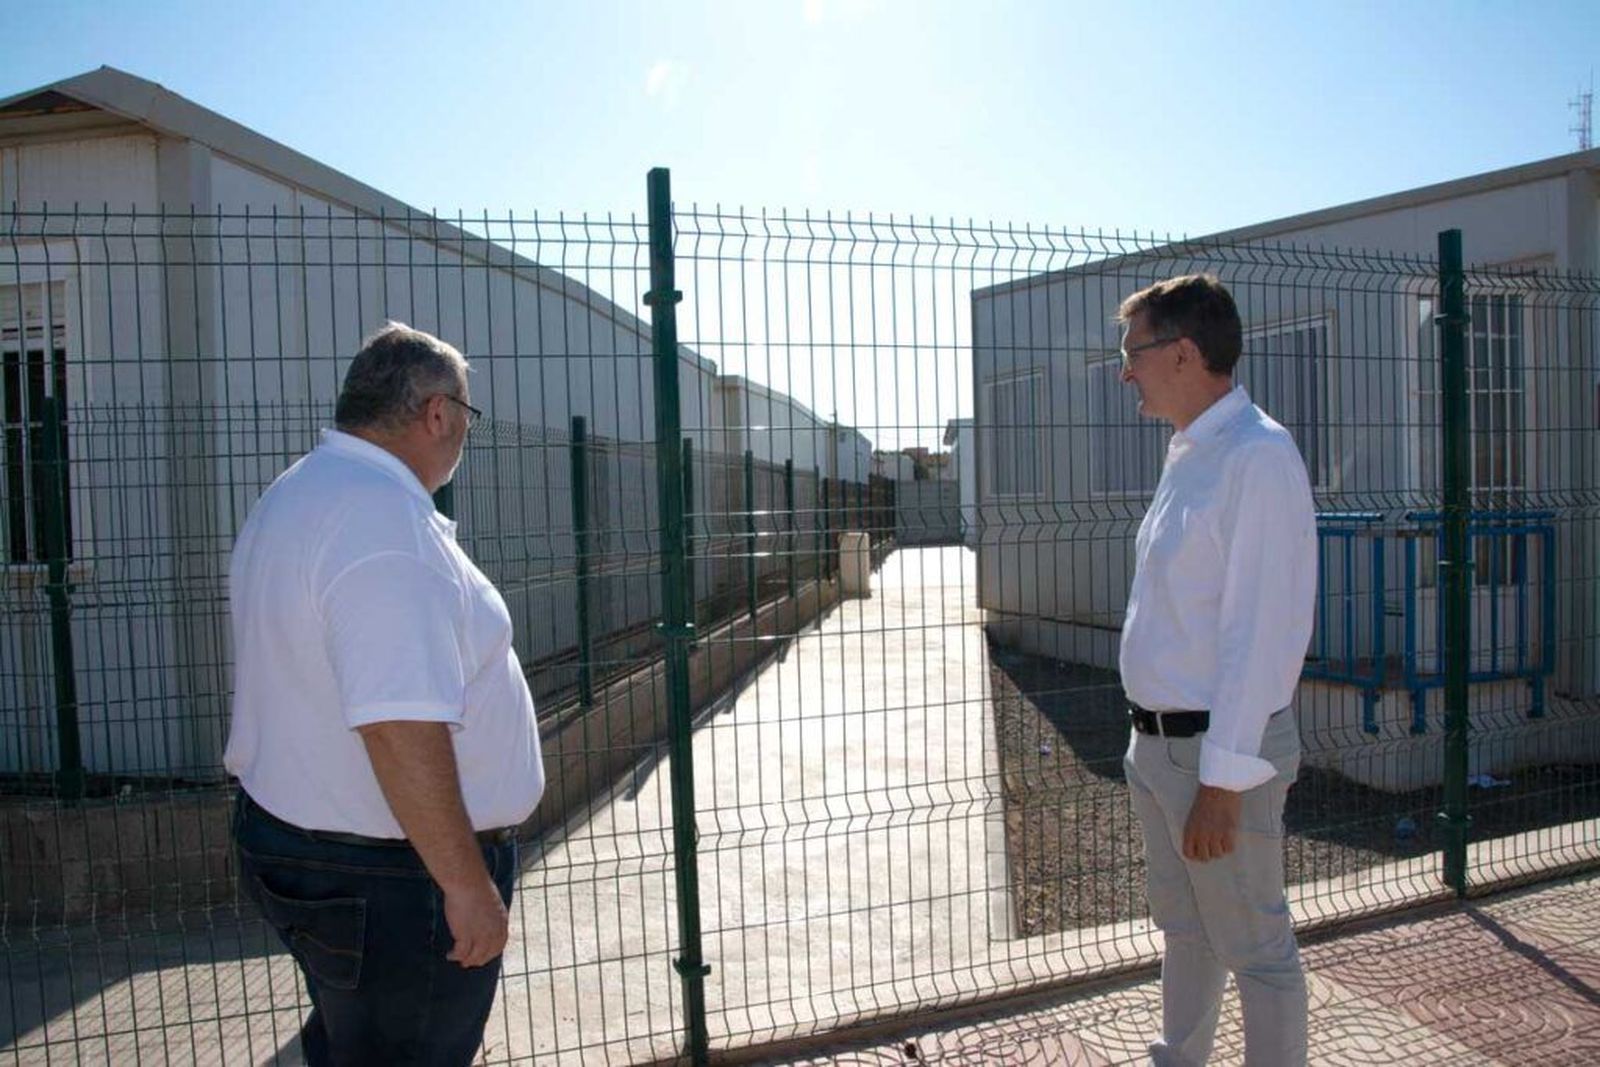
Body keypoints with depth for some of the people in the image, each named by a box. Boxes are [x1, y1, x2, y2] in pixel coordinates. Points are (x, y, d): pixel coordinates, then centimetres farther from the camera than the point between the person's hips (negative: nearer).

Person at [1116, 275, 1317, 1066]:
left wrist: (1222, 779, -22)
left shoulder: (1256, 457, -19)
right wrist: (1151, 734, 16)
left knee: (1255, 951, 9)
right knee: (1184, 930, 24)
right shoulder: (1188, 453, 9)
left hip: (1219, 750, -9)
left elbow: (1262, 633, -23)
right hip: (1158, 739, 9)